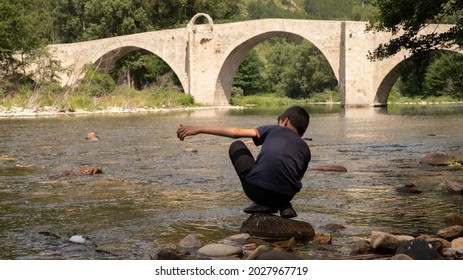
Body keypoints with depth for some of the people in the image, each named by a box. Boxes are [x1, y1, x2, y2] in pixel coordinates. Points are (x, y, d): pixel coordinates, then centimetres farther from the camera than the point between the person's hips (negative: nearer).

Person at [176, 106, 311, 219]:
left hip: (255, 190, -4)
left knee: (236, 147, 24)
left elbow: (236, 132, 12)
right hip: (285, 196, 4)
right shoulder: (305, 148, 23)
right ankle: (284, 206, 11)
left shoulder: (273, 130, 18)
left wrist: (198, 129, 14)